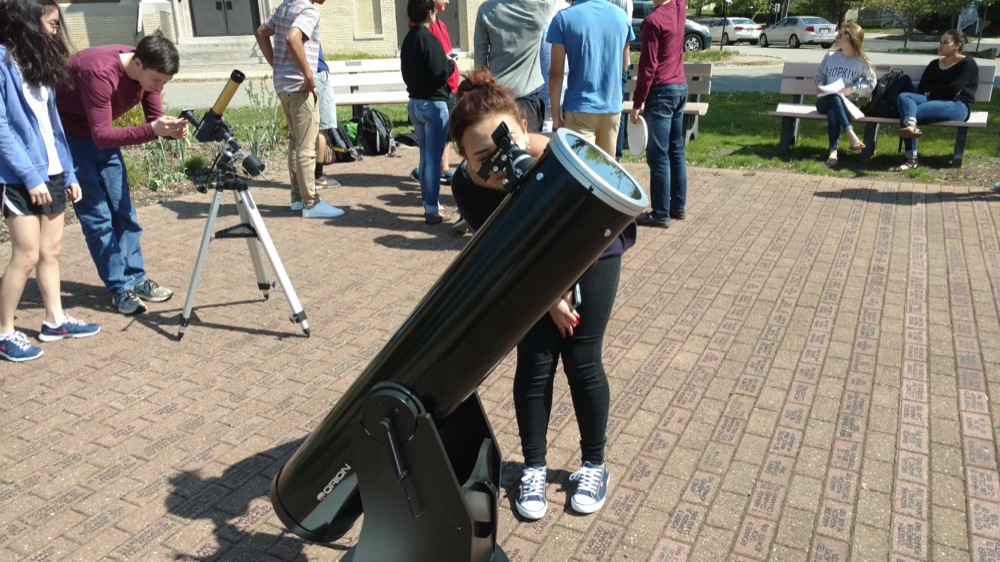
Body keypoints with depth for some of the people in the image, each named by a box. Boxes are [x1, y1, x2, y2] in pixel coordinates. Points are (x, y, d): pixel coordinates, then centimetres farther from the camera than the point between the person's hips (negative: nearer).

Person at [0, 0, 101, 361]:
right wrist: (29, 175, -19)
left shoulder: (39, 63, 14)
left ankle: (54, 320, 21)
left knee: (52, 250, 11)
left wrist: (69, 173, 10)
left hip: (52, 172, 8)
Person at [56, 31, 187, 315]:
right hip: (69, 138, -7)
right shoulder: (100, 72, -33)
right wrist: (152, 130, -46)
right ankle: (120, 288, 0)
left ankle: (137, 279, 15)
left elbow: (155, 118, -6)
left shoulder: (147, 72, -12)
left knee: (123, 211, 6)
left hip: (102, 137, 7)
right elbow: (101, 136, -35)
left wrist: (172, 128, -29)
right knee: (98, 216, -7)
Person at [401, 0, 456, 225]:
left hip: (414, 103, 8)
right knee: (434, 159, -3)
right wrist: (451, 63, -1)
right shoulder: (429, 39, -15)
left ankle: (429, 203, 23)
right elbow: (439, 75, -18)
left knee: (425, 158, 15)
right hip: (433, 104, -8)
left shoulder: (407, 39, 10)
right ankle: (432, 209, 0)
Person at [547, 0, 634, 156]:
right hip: (613, 106, 4)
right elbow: (624, 66, 13)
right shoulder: (621, 15, 3)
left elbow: (556, 72, -10)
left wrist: (555, 115, -3)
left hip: (580, 107, -4)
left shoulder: (564, 17, -9)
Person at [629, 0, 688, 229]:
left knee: (658, 156, -5)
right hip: (681, 87, 9)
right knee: (676, 151, 13)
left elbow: (648, 67, -16)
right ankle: (678, 206, 20)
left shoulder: (653, 21, -16)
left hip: (662, 91, -8)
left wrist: (637, 103, -11)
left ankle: (661, 214, -1)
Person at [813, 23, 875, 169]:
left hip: (847, 103, -1)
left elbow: (870, 83, 1)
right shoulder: (830, 56, 9)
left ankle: (833, 151, -46)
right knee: (835, 98, -37)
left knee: (833, 111, -37)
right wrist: (820, 84, -2)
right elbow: (819, 75, 20)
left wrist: (853, 89, -14)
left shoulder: (862, 62, 3)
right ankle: (850, 133, -47)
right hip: (825, 101, 1)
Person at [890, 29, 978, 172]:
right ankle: (911, 125, -55)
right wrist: (939, 92, -4)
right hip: (933, 102, 7)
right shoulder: (934, 64, 22)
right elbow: (921, 89, 11)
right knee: (904, 96, -23)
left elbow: (954, 88, -10)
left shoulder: (967, 64, 4)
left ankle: (912, 159, -42)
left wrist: (932, 91, 2)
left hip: (958, 106, -7)